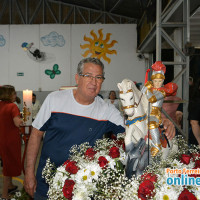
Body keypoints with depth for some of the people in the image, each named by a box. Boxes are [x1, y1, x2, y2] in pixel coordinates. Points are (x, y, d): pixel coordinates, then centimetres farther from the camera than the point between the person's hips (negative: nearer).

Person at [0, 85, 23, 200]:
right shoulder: (12, 106, -18)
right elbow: (17, 123, -28)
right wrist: (21, 120, -8)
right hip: (11, 140, -8)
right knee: (10, 165, 5)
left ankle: (10, 186, 42)